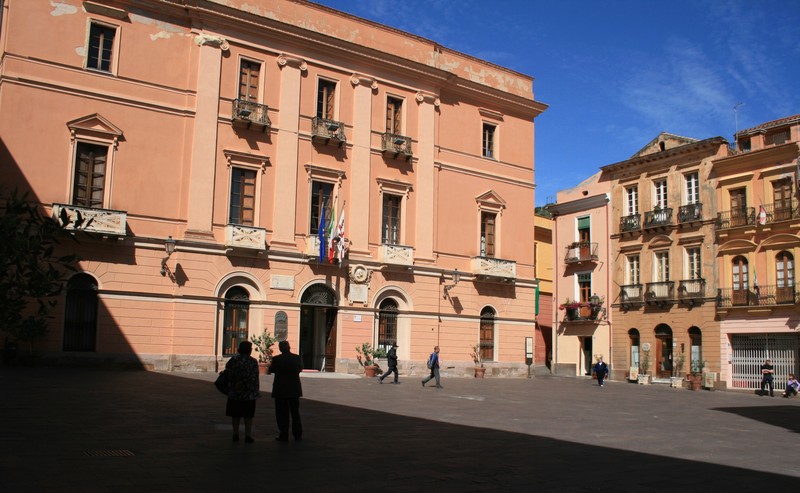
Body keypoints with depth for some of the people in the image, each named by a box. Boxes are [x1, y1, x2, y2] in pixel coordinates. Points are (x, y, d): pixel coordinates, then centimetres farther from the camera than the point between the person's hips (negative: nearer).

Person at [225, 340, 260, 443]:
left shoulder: (233, 360, -2)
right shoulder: (253, 361, -9)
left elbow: (228, 374, 2)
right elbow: (255, 378, -11)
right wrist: (255, 391, -4)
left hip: (234, 392, 2)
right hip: (249, 392, -2)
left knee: (235, 414, 12)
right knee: (248, 415, 5)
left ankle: (235, 434, 18)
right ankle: (248, 436, 6)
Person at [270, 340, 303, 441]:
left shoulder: (276, 359, -14)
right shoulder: (297, 358, -6)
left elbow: (271, 370, 1)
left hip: (280, 390, -3)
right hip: (294, 390, 3)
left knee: (282, 413, 5)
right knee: (295, 412, 15)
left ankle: (283, 435, 5)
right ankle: (298, 434, 20)